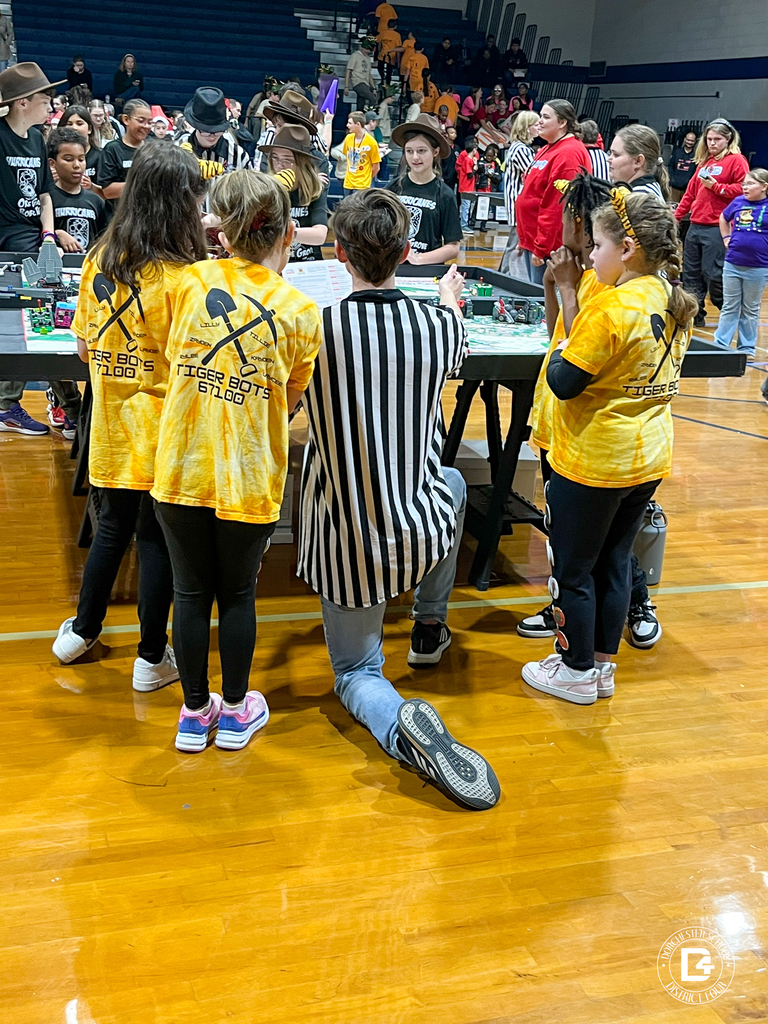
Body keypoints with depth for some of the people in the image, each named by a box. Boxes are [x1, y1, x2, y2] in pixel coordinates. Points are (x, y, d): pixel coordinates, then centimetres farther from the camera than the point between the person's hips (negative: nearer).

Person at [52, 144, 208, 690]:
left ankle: (81, 630, 39)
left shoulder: (100, 259, -1)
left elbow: (85, 347, 7)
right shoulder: (180, 278, -20)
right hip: (162, 435, -5)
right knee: (157, 540, 8)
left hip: (111, 425, 6)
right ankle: (152, 659, 23)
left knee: (113, 526, 23)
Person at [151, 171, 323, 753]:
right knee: (238, 593, 16)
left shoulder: (194, 279, -2)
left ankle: (195, 713, 29)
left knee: (190, 591, 15)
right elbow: (294, 403, 3)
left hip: (181, 469, 2)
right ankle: (236, 712, 31)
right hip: (249, 479, -1)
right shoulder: (302, 311, -6)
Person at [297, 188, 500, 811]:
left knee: (356, 672, 19)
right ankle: (430, 627, 45)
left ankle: (400, 725, -17)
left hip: (344, 539, -1)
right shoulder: (438, 325, -10)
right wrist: (449, 296, 40)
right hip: (422, 528, 2)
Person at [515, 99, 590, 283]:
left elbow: (556, 207, -21)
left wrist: (541, 248, -21)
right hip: (532, 240, 10)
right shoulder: (548, 150, 15)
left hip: (547, 246, -10)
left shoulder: (568, 154, -16)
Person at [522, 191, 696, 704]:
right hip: (649, 459, 8)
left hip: (592, 465, -8)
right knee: (614, 562, 19)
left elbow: (565, 383, -20)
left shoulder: (612, 307, -23)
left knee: (573, 571, 9)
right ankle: (603, 665, 31)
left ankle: (576, 671, 23)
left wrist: (558, 355, -1)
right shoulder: (675, 303, 3)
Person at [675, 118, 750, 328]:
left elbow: (742, 189, -13)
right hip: (696, 225, 8)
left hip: (717, 228, -7)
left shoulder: (736, 160, -3)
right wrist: (677, 215, 19)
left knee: (713, 274, -7)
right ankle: (695, 315, 18)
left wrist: (716, 186, -15)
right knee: (691, 273, 8)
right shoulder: (704, 161, 18)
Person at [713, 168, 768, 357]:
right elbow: (723, 218, 20)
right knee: (729, 308, 10)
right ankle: (720, 345, 15)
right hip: (732, 264, 3)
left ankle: (747, 348, 18)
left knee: (751, 310, 10)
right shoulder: (738, 202, 1)